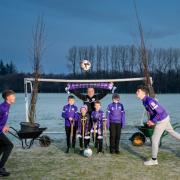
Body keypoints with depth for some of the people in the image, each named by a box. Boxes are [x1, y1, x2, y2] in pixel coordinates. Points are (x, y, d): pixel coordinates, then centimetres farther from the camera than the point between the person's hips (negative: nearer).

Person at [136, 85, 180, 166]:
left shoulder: (149, 101, -28)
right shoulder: (144, 101, 2)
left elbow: (160, 112, -29)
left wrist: (153, 121, -20)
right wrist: (150, 120, 6)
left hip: (162, 121, -10)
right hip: (165, 119, 10)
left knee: (154, 139, -2)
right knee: (172, 132, 26)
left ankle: (154, 160, 10)